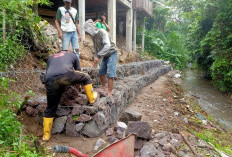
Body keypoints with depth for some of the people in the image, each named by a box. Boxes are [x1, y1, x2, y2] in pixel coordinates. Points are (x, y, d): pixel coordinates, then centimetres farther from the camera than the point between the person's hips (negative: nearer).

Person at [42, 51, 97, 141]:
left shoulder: (51, 57, 39)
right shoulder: (72, 55, 34)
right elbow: (78, 72, 40)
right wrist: (78, 84, 56)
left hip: (50, 81, 4)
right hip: (66, 75, -3)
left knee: (50, 109, 17)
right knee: (86, 78, 24)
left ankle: (46, 135, 24)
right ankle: (92, 98, 35)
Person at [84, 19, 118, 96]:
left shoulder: (102, 32, -22)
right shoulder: (94, 35, 3)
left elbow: (107, 46, -34)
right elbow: (96, 48, 13)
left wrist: (98, 56, -34)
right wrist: (95, 59, 6)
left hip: (112, 53, -8)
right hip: (105, 55, 8)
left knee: (110, 74, -12)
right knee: (101, 72, 9)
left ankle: (109, 93, -8)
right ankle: (103, 88, 27)